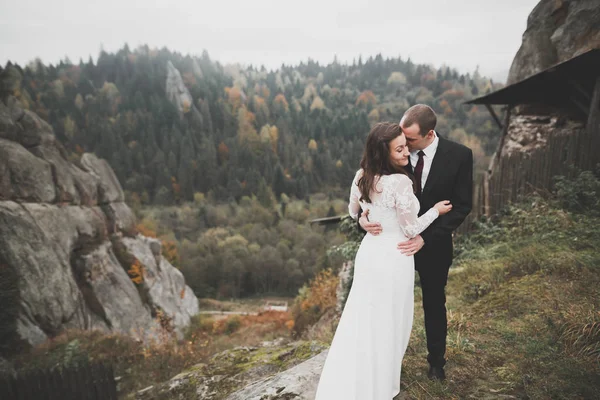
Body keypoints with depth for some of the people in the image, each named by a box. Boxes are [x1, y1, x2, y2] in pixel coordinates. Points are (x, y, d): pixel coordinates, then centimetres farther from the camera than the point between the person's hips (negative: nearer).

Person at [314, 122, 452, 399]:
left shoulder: (361, 176, -3)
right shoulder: (400, 182, -24)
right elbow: (410, 230, -15)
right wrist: (435, 211, 0)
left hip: (368, 253, 6)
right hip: (393, 258, -6)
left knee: (361, 320, 21)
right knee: (387, 323, 14)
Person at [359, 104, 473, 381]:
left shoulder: (459, 155, -15)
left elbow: (462, 205, -14)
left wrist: (425, 238, -24)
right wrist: (363, 216, -31)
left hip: (434, 245, 0)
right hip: (397, 240, 1)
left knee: (434, 305, 20)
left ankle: (436, 360, 44)